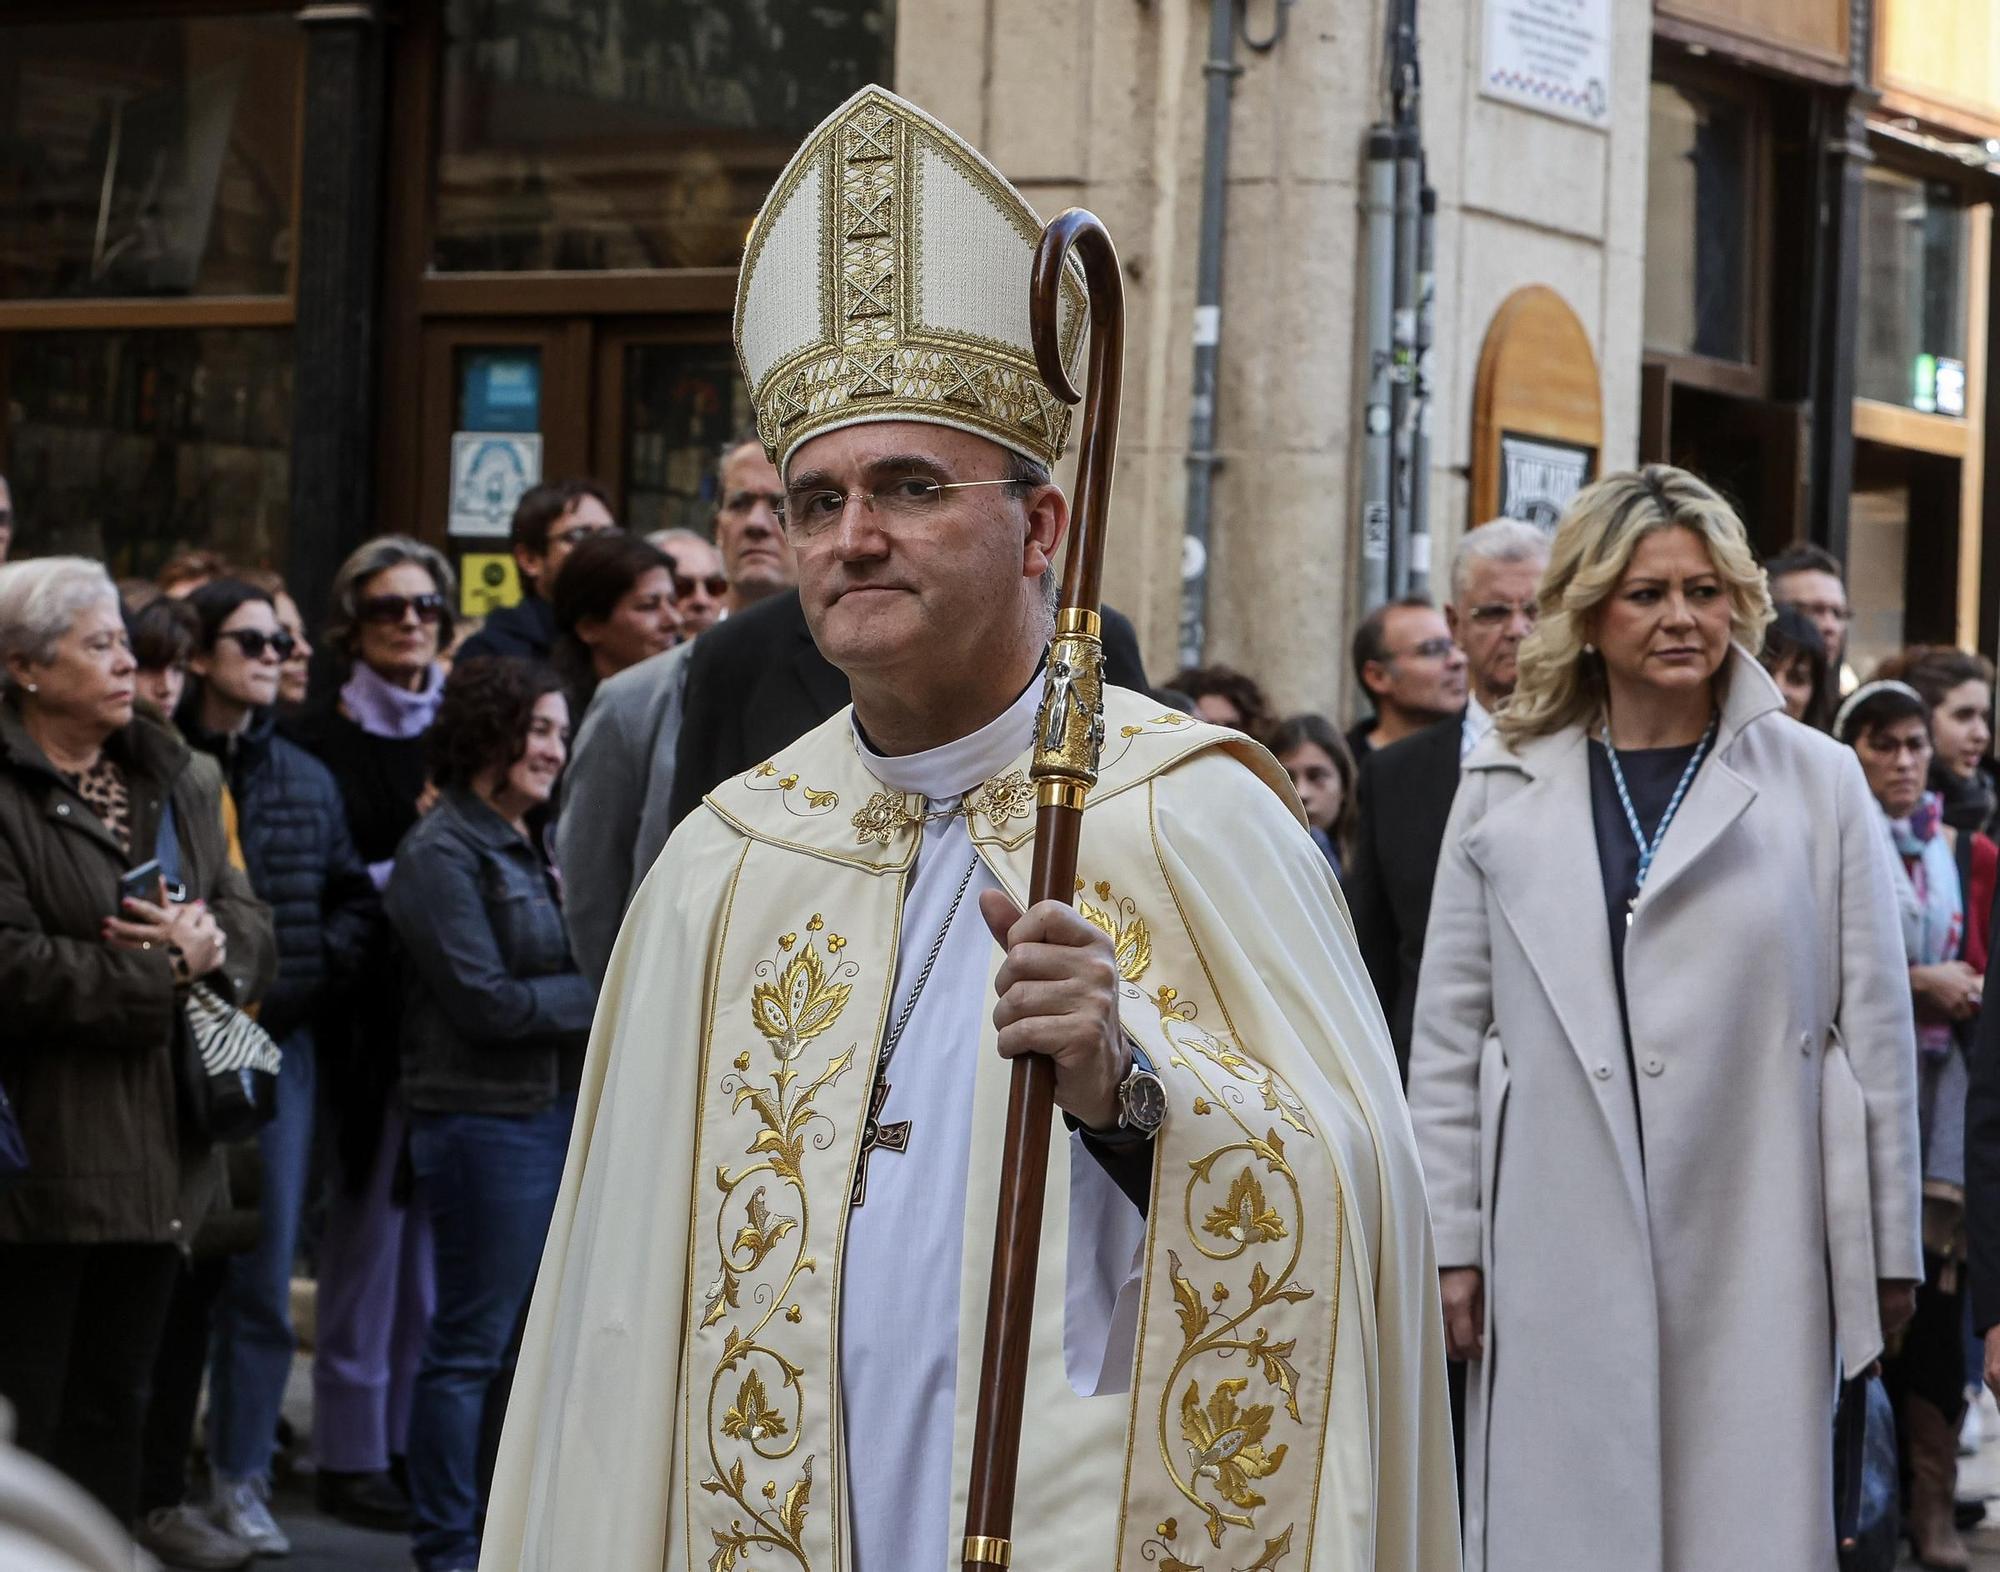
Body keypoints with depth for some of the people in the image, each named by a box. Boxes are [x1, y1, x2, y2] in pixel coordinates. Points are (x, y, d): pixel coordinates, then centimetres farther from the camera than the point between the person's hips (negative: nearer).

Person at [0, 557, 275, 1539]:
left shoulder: (175, 782, 14)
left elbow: (250, 924, 14)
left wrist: (209, 943, -10)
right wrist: (167, 969, -14)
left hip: (156, 1153, 7)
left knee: (116, 1409, 13)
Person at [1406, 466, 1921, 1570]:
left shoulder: (1818, 783, 5)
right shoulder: (1503, 789, 7)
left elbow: (1874, 1027, 5)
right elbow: (1449, 1034, 8)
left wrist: (1887, 1248, 5)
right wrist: (1451, 1240, 4)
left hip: (1757, 1260, -1)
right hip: (1558, 1260, 1)